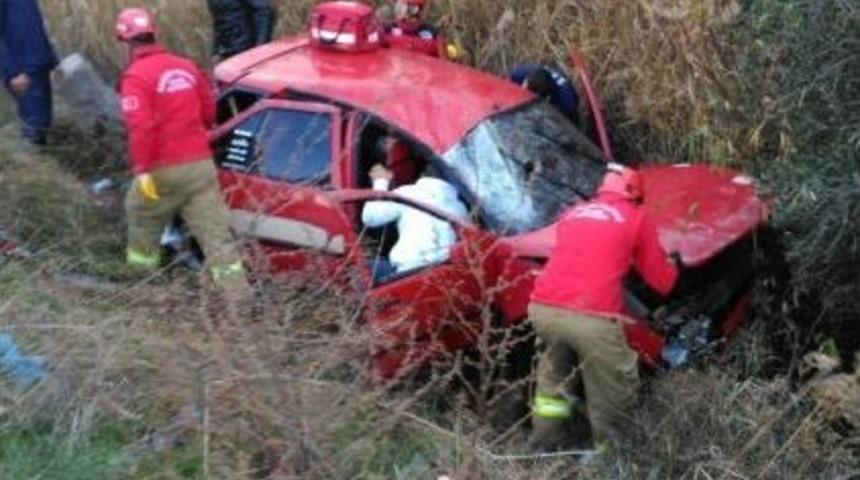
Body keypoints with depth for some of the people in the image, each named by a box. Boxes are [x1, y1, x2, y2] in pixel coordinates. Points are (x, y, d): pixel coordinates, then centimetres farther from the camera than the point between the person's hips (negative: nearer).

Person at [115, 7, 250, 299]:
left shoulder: (136, 77, -10)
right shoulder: (187, 67, 11)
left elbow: (140, 127, -22)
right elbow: (209, 111, 20)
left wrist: (142, 170, -20)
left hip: (164, 169, -4)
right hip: (201, 163, 5)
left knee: (141, 216, 23)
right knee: (216, 233, 2)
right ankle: (238, 294, -5)